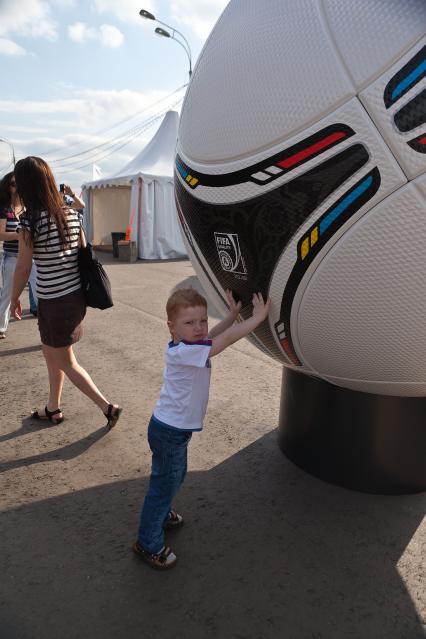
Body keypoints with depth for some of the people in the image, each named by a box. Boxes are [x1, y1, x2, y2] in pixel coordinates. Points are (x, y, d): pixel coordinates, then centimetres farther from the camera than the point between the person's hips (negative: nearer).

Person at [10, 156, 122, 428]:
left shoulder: (30, 221, -15)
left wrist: (14, 299, 7)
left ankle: (108, 407, 12)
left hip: (54, 302, -7)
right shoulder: (72, 214, 2)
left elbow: (24, 267, -9)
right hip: (77, 296, 7)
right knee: (51, 353, 24)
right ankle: (53, 408, 38)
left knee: (66, 362, 12)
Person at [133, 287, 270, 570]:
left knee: (176, 476, 28)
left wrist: (233, 314, 4)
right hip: (169, 432, -9)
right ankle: (148, 544, 25)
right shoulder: (183, 352, -29)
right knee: (164, 484, 6)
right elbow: (227, 339, -31)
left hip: (176, 429, 10)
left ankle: (161, 515, 52)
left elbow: (214, 335, 15)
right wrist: (258, 315, -24)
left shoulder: (190, 345, -3)